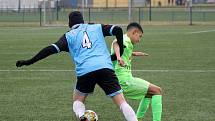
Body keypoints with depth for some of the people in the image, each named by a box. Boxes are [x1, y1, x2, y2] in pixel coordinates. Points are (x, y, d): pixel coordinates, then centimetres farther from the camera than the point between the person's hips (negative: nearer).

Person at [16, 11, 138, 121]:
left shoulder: (69, 36, 18)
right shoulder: (97, 28, 22)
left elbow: (52, 49, 7)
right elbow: (117, 30, 11)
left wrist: (29, 61, 11)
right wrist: (120, 52, 21)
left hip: (84, 71, 0)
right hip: (105, 68, 0)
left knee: (78, 99, 23)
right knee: (121, 101, 1)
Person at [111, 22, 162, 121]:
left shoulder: (125, 40, 19)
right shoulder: (126, 40, -11)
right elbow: (116, 44, -37)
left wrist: (133, 54, 52)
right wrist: (118, 57, -55)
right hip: (125, 81, -10)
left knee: (149, 93, 25)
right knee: (157, 91, -10)